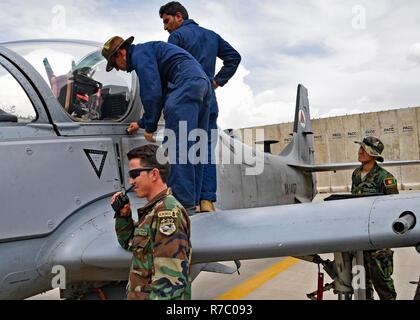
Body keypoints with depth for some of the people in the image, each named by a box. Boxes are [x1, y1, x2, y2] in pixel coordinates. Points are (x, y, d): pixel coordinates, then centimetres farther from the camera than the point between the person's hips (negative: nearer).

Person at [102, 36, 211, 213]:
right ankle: (192, 202, 10)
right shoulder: (149, 52, 33)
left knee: (176, 145, -12)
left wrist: (150, 127, -3)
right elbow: (159, 94, 37)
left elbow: (153, 93, -9)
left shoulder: (139, 53, 3)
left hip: (185, 84, -10)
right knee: (191, 146, 8)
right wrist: (142, 123, 40)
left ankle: (183, 202, -14)